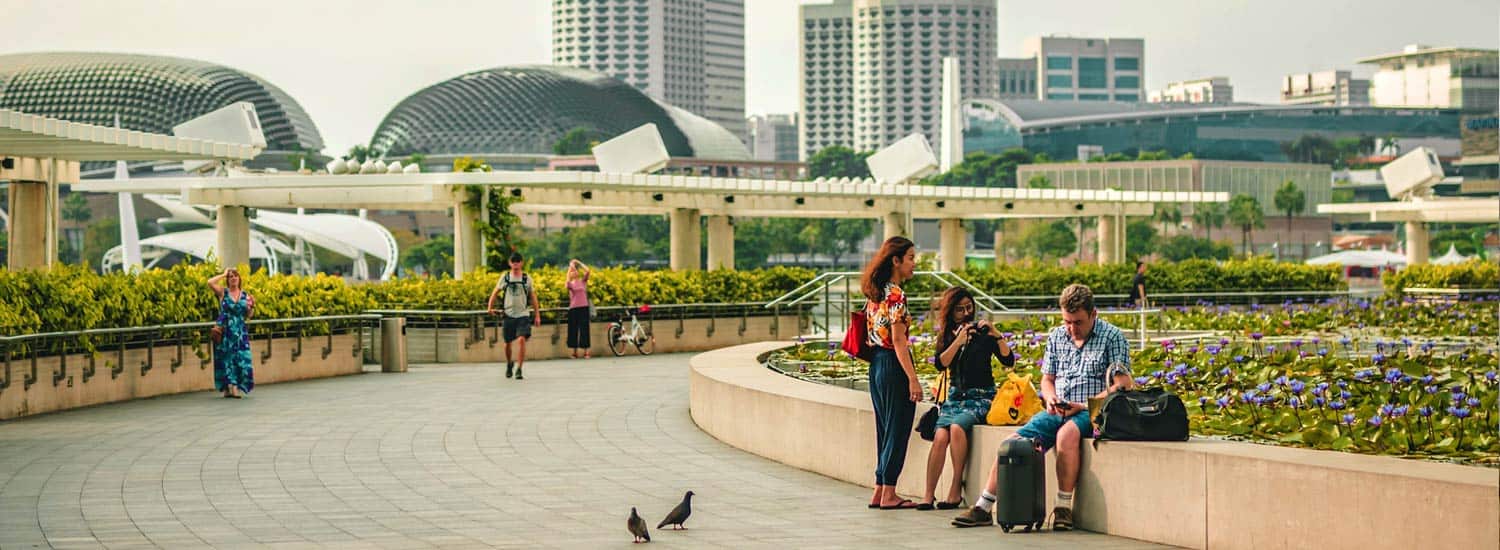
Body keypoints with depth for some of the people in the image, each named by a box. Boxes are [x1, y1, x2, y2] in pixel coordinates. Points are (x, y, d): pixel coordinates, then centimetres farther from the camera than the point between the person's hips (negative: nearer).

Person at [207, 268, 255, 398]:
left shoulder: (245, 295, 9)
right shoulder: (222, 292, 1)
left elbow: (248, 316, 11)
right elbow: (210, 282, -16)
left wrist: (252, 306, -8)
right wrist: (223, 275, -4)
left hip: (240, 332, 2)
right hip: (224, 331, -2)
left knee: (241, 358, -5)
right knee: (226, 358, -1)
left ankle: (236, 388, -3)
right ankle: (227, 388, 4)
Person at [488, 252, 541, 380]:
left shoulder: (527, 278, 3)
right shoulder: (505, 277, 4)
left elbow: (533, 297, 8)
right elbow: (495, 292, 10)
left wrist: (537, 315, 6)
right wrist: (490, 307, -3)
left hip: (523, 315, -2)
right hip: (509, 315, 2)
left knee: (522, 340, -19)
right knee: (508, 343, 10)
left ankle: (519, 369, -15)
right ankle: (509, 364, 38)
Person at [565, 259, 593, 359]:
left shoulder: (583, 281, 7)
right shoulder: (570, 284, 4)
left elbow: (588, 271, -8)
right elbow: (568, 279, -20)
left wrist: (579, 263, -3)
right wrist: (570, 267, -16)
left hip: (583, 307, 0)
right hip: (573, 308, 0)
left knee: (584, 329, -2)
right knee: (573, 330, 3)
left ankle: (586, 352, -1)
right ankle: (574, 352, 11)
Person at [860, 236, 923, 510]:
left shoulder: (875, 293, 12)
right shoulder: (895, 294, -15)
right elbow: (898, 341, -19)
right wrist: (913, 379, -20)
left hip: (876, 364, 9)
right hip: (893, 365, -9)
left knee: (886, 429, 14)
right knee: (897, 429, -2)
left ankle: (880, 492, 17)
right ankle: (888, 495, 0)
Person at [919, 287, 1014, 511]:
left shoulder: (983, 332, 1)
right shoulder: (947, 335, 11)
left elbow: (1009, 361, -7)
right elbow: (940, 364, -5)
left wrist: (997, 336, -19)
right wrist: (959, 341, -16)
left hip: (980, 396, -3)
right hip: (955, 395, 3)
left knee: (957, 427, -31)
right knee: (940, 436, -23)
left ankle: (956, 490, -23)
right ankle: (928, 495, -23)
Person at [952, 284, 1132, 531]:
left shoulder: (1112, 337, -2)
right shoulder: (1056, 336, 15)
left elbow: (1123, 384, -9)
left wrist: (1084, 405, -17)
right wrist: (1050, 399, -2)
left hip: (1092, 412, -5)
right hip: (1057, 411, 5)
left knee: (1066, 433, -38)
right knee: (1015, 442, -15)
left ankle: (1064, 508, -31)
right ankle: (983, 508, -11)